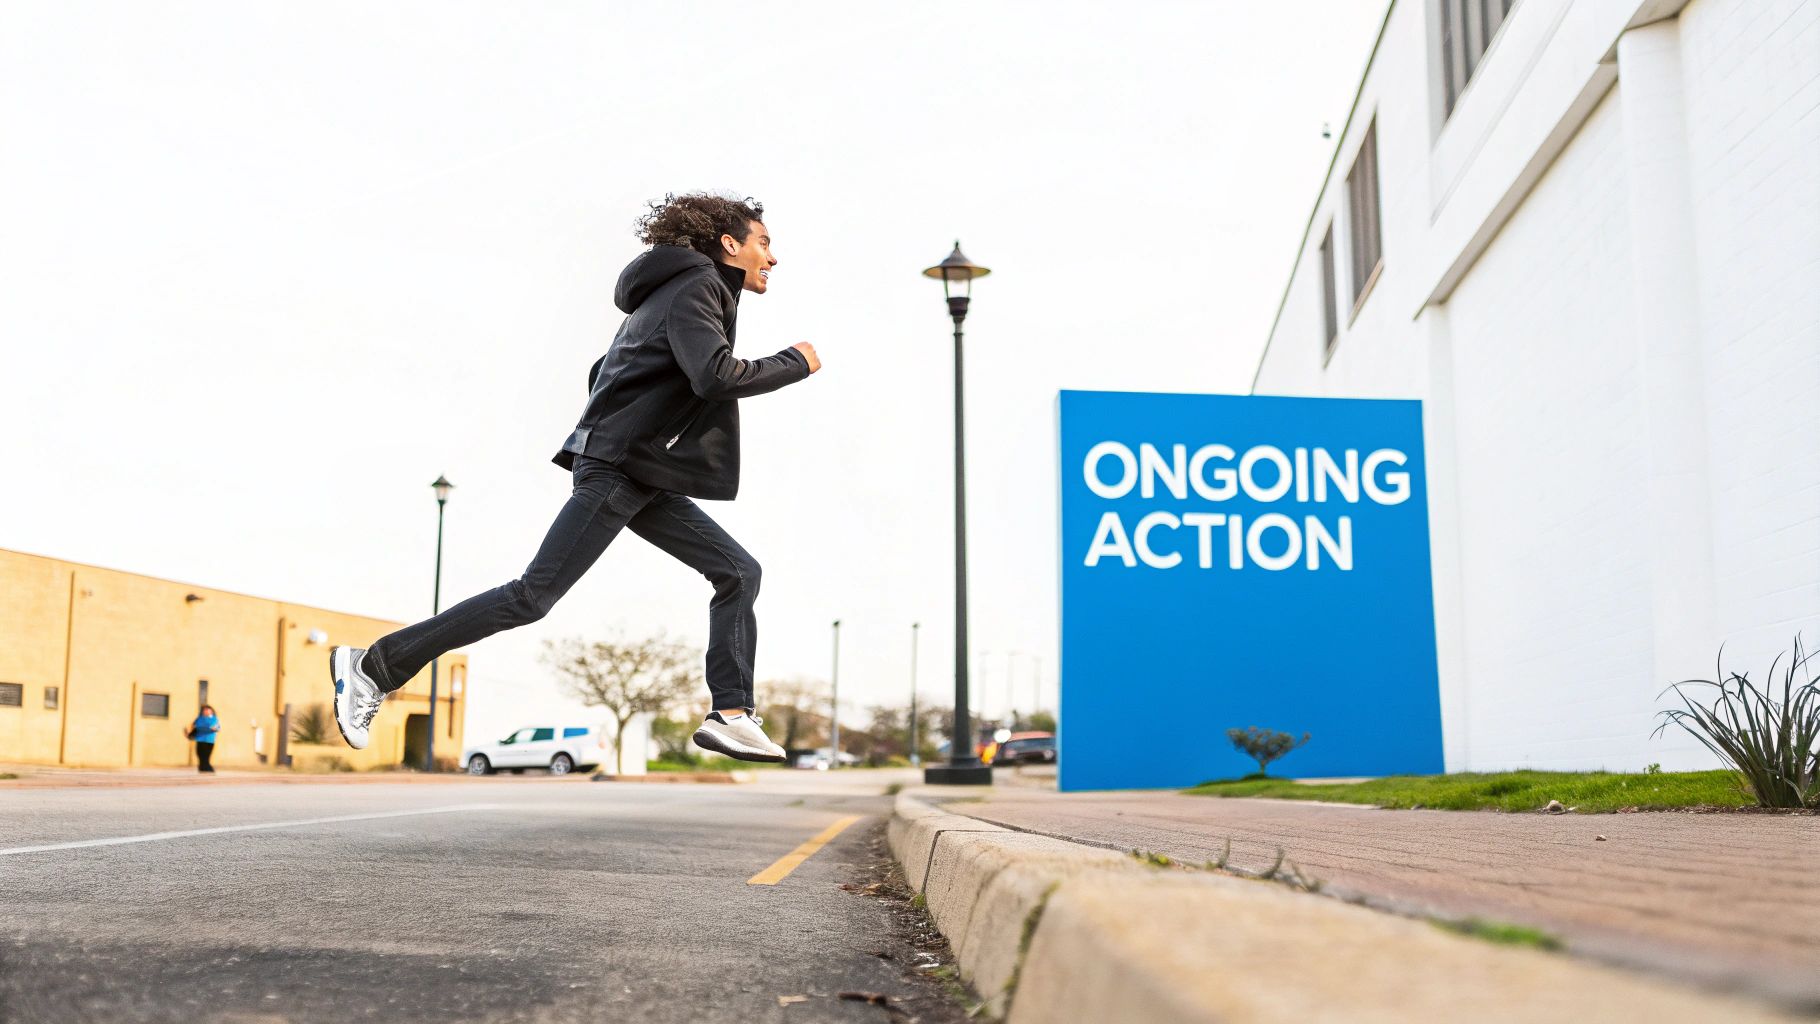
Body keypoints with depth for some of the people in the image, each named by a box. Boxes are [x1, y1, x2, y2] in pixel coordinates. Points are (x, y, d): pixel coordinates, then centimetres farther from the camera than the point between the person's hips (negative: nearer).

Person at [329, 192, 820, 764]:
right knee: (533, 597, -12)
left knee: (739, 572, 3)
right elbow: (716, 375, -25)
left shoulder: (679, 290, 22)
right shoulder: (696, 286, -8)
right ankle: (374, 665, -6)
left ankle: (730, 715, -1)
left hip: (646, 478, 10)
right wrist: (795, 364, -12)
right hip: (616, 468, -10)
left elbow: (605, 373, 26)